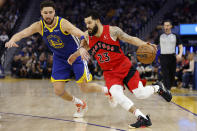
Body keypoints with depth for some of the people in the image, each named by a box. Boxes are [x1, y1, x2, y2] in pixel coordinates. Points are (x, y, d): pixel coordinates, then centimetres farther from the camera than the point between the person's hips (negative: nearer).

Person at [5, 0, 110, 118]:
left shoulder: (63, 23, -26)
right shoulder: (39, 26, -14)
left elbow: (81, 35, -39)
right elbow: (22, 33, -26)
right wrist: (12, 40, -49)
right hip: (59, 58, 4)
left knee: (84, 88, -6)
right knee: (58, 90, -3)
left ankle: (106, 90, 24)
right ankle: (80, 104, 23)